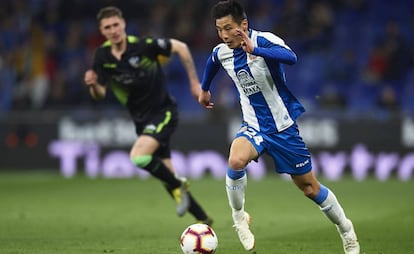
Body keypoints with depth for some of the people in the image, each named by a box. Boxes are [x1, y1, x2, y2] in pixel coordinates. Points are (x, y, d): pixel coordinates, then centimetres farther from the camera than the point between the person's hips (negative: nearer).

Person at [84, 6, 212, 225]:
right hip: (141, 120, 6)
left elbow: (180, 47, -6)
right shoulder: (102, 56, -5)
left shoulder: (143, 45, -18)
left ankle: (178, 186, -3)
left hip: (163, 112, -6)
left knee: (138, 157, -28)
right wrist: (92, 85, -28)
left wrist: (194, 82, -4)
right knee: (166, 175, 7)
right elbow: (100, 95, -4)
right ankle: (203, 220, 21)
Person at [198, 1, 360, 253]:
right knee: (235, 161, -31)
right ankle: (239, 217, -10)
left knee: (310, 187, 7)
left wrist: (255, 50, -57)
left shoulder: (264, 40, -22)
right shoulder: (221, 53, -4)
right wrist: (204, 90, 36)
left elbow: (291, 57, -44)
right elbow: (211, 65, 22)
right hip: (253, 127, 3)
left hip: (283, 126, -3)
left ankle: (347, 231, 29)